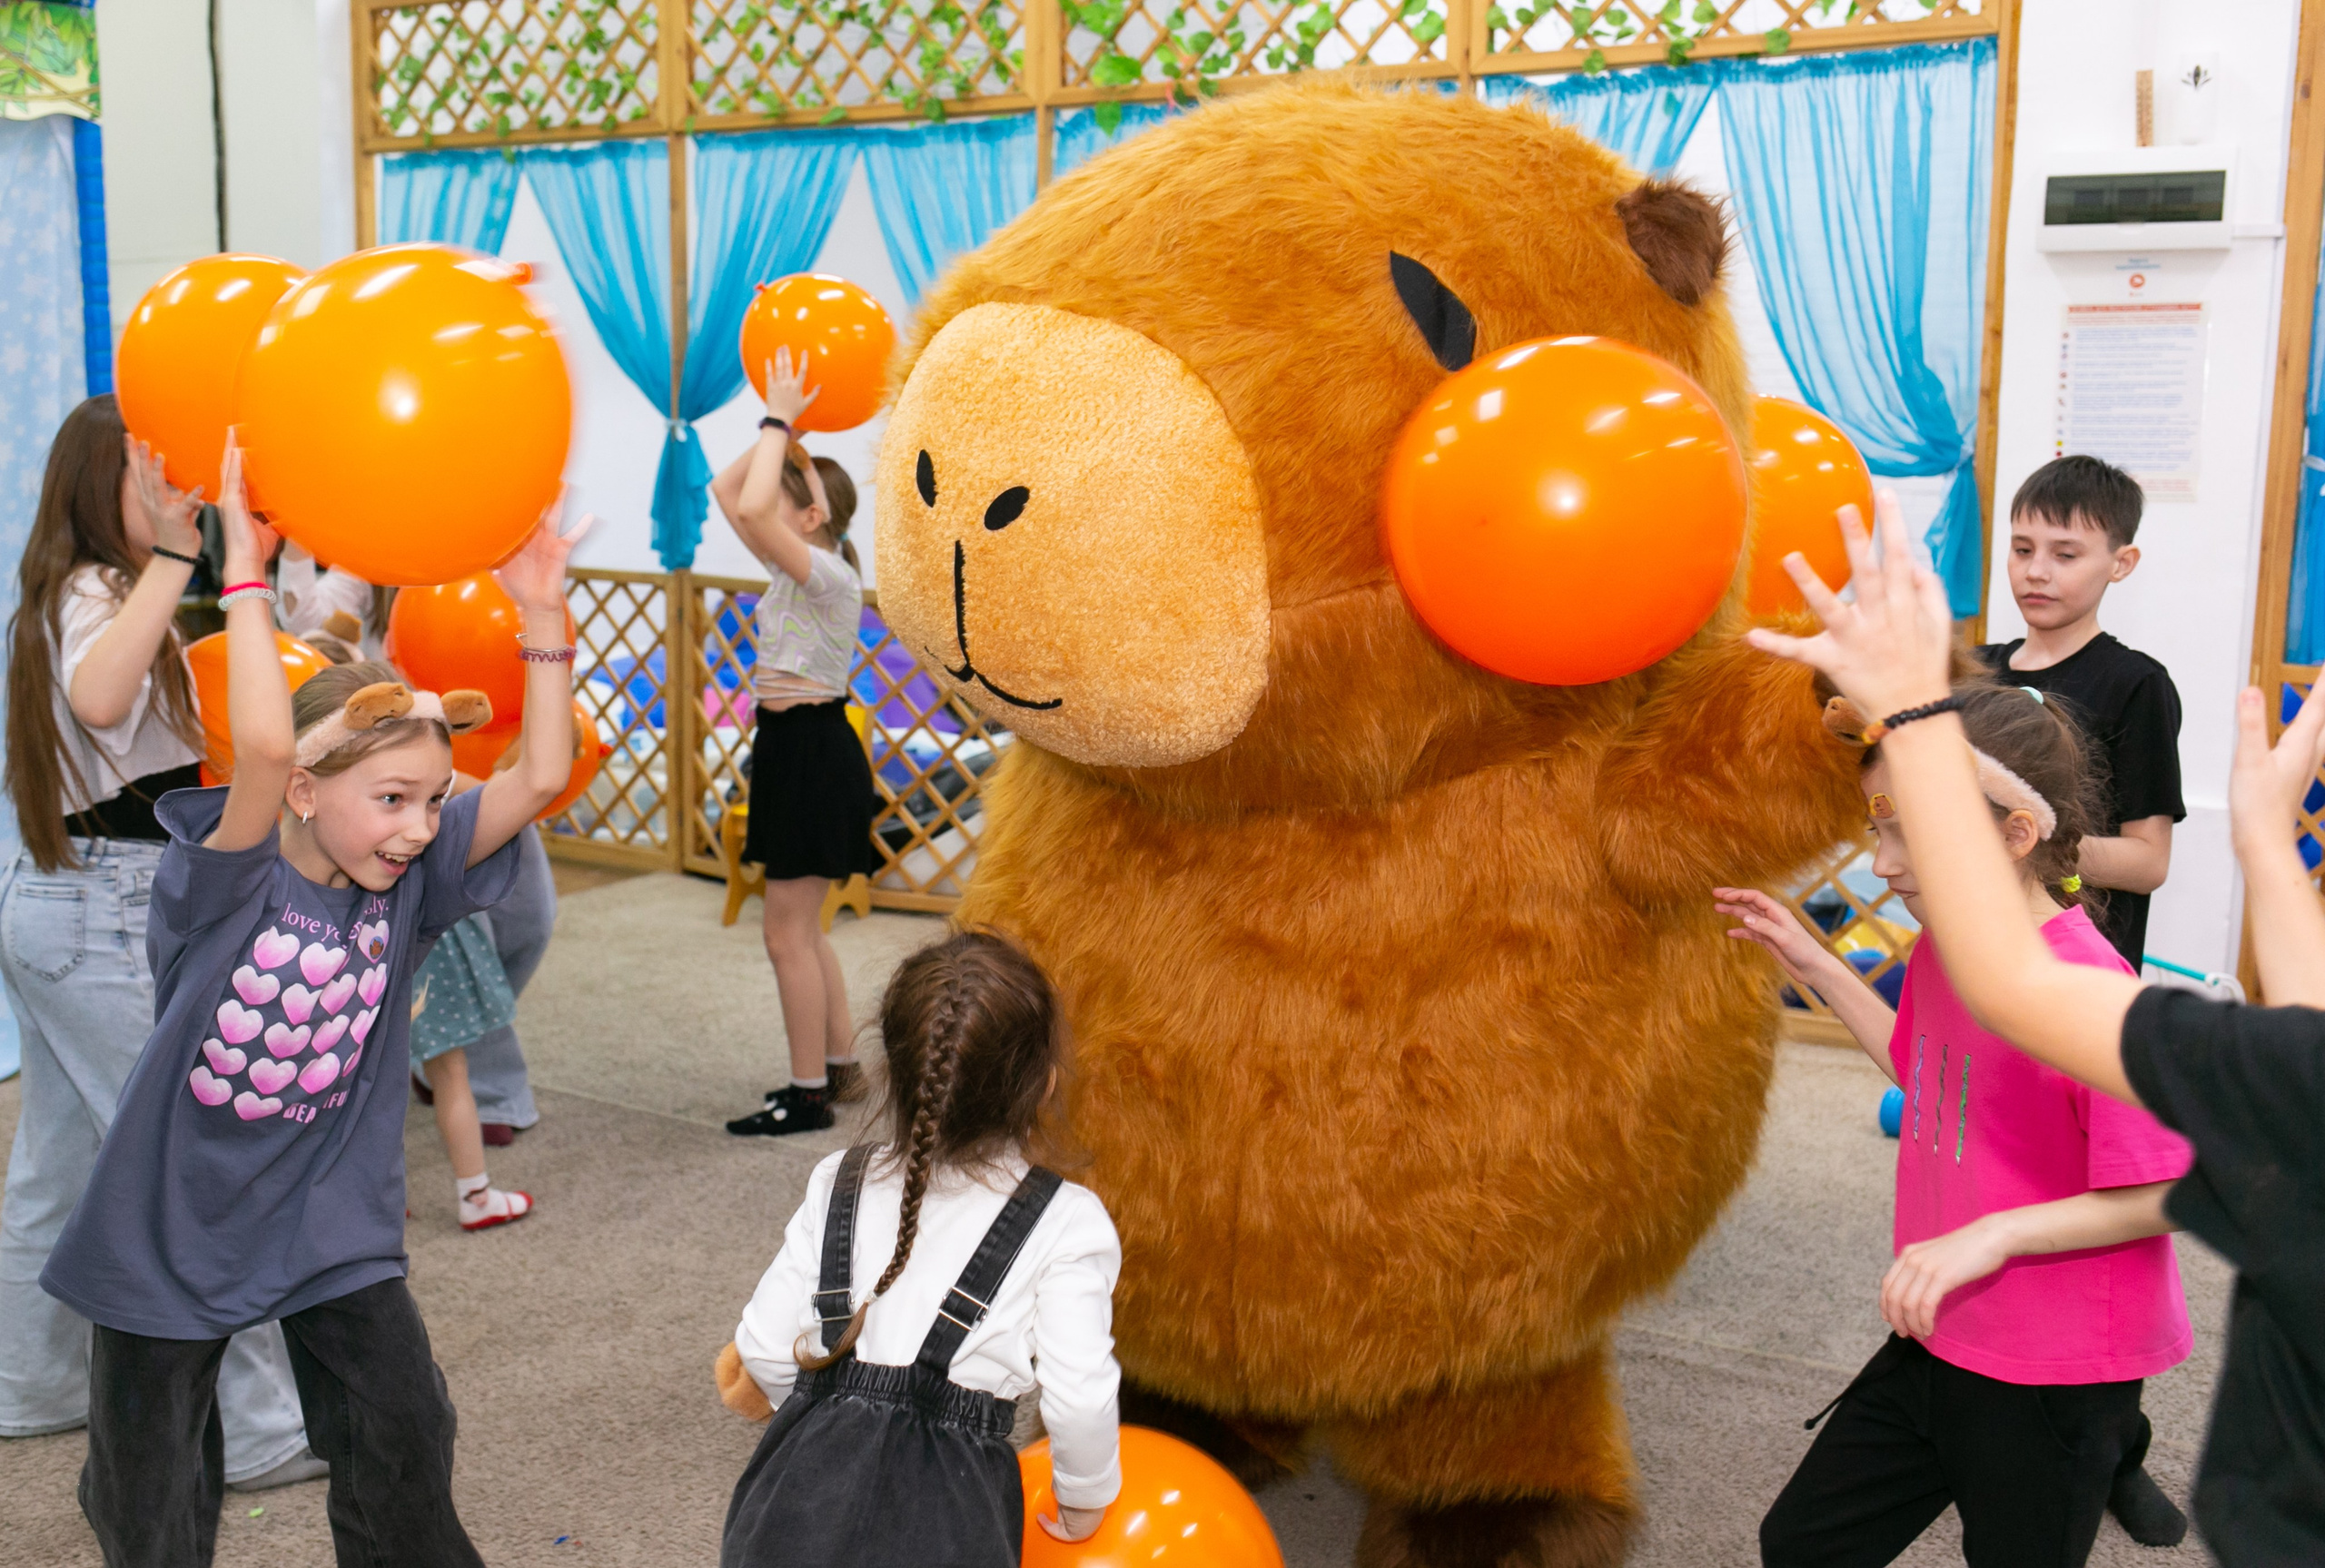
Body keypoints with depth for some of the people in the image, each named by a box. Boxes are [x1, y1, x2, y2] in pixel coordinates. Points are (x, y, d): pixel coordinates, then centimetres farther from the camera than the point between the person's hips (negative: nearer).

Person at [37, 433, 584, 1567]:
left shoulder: (410, 880, -8)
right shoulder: (230, 880, -21)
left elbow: (540, 776, -16)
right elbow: (264, 746, -41)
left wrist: (540, 617, -21)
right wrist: (244, 573, -38)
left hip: (330, 1215, 3)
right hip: (176, 1218, -3)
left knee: (404, 1435, 2)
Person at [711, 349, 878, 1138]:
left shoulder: (830, 577, -18)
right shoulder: (792, 571, 9)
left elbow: (750, 510, -33)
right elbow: (725, 492, 12)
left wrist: (778, 422, -23)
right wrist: (777, 426, 6)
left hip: (815, 751, -10)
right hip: (791, 746, 10)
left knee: (788, 929, -4)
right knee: (801, 926, 17)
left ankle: (809, 1094, 6)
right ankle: (839, 1066, 28)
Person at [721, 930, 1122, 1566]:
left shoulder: (837, 1186, 6)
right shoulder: (1066, 1220, -5)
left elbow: (764, 1349, 8)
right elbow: (1079, 1399, -8)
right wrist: (1084, 1502, 10)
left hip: (803, 1496, 4)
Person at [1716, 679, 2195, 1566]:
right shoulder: (1940, 950, 1)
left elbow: (2169, 1192, -22)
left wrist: (1995, 1233, -28)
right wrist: (1818, 969, 12)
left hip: (2052, 1377, -8)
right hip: (1938, 1344, 8)